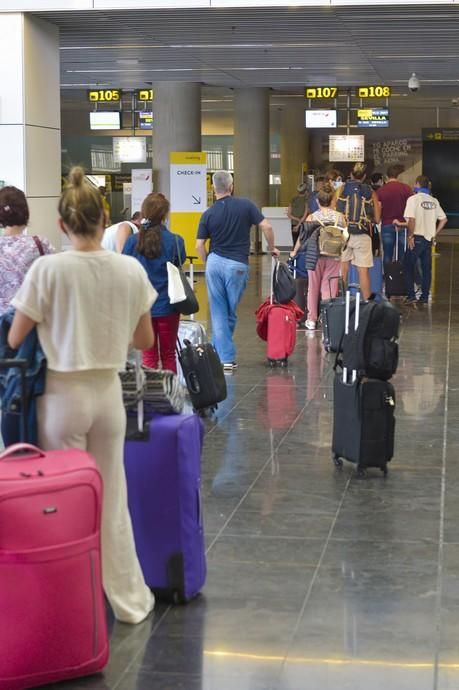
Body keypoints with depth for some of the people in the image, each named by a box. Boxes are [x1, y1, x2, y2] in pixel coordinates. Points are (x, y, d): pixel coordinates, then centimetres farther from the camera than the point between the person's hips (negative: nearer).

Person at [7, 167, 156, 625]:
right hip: (108, 395, 3)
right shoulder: (131, 269, -5)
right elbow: (145, 340, 5)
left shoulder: (48, 269, -15)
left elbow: (14, 340, -7)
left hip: (62, 397, -3)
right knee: (112, 499, 15)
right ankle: (129, 600, 24)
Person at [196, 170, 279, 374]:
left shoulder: (208, 214, 1)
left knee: (218, 312, 6)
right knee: (230, 312, 10)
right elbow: (266, 226, -6)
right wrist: (272, 248, 10)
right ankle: (225, 355, 16)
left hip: (215, 263, 1)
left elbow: (199, 246, -1)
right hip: (237, 265, -1)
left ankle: (225, 358, 3)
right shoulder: (245, 205, -3)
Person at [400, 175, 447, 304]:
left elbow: (411, 219, -21)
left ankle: (411, 295, -4)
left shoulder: (413, 199, -10)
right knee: (426, 268, 9)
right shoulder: (434, 201, 8)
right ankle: (425, 297, 11)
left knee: (409, 267, 3)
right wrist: (434, 234, 14)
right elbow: (444, 219, 10)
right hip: (429, 239, 5)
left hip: (417, 238, -5)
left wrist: (410, 236, -11)